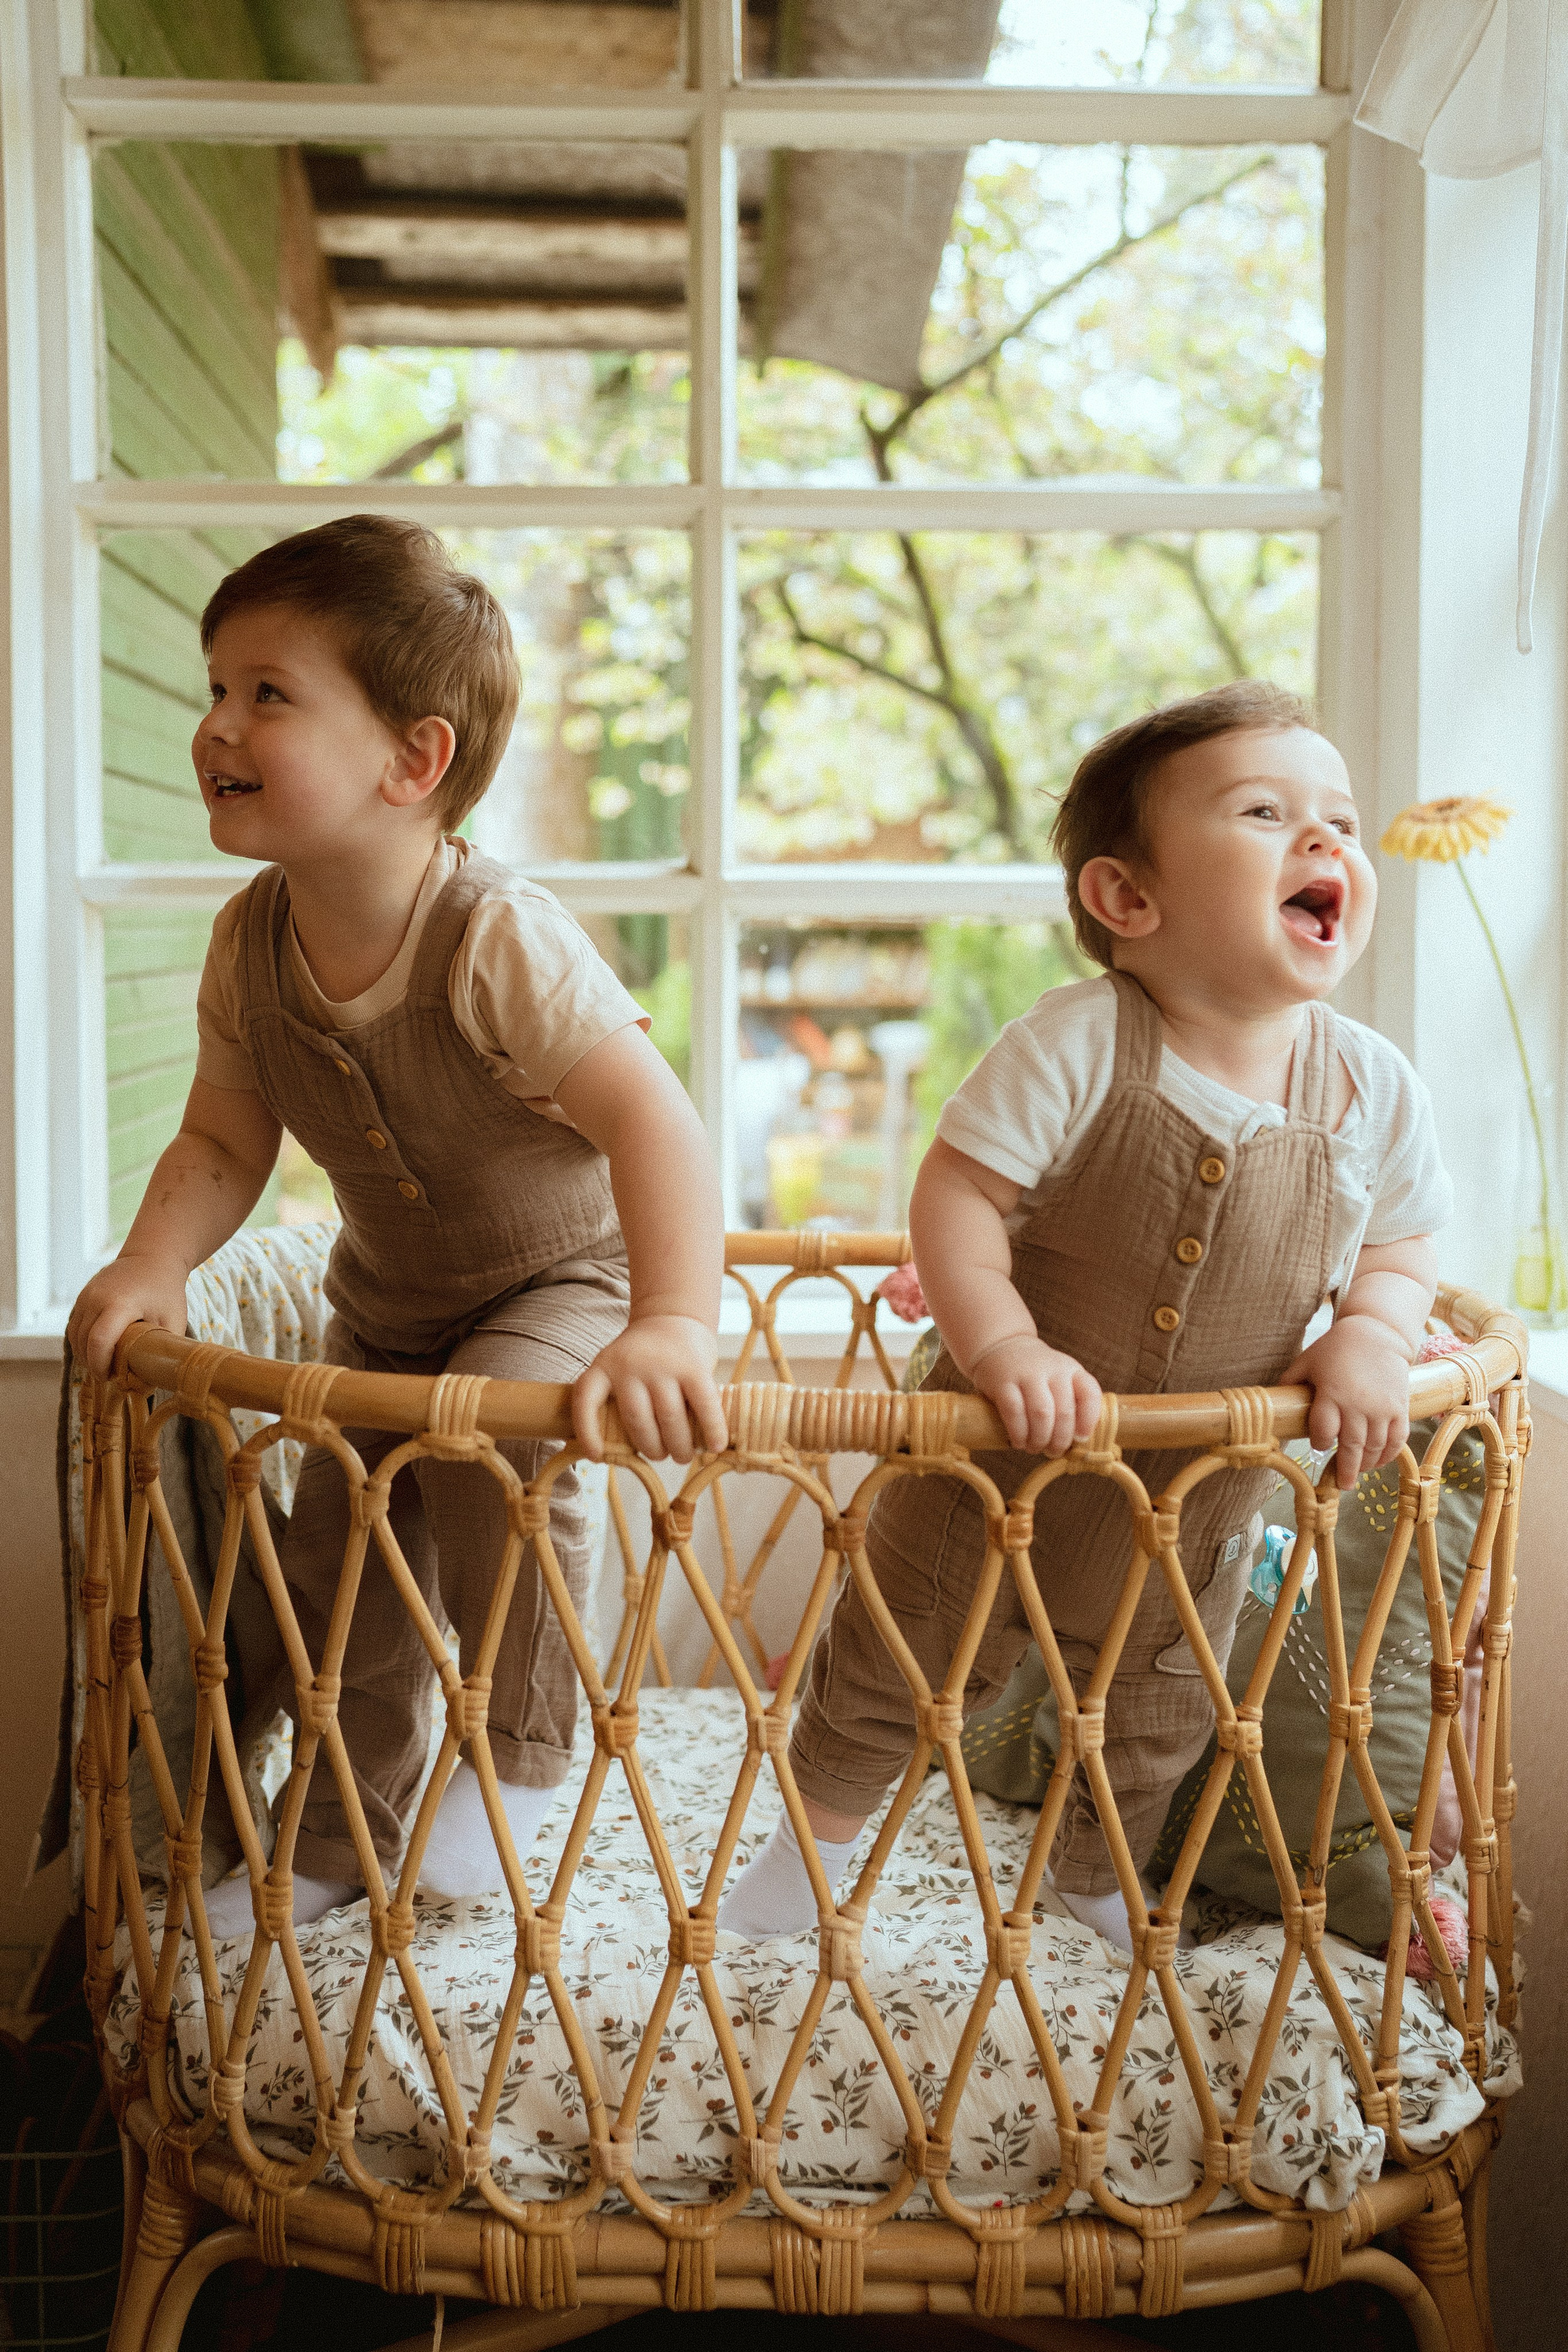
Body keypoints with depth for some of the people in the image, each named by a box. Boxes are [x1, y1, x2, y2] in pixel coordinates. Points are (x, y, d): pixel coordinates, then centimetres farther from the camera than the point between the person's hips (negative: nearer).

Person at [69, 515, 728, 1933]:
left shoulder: (499, 940, -35)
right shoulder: (250, 942, -15)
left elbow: (653, 1118, -44)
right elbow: (224, 1141, -5)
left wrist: (673, 1323, -58)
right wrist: (153, 1267, -24)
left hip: (567, 1273, -6)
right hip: (389, 1294, 6)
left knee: (494, 1441, -32)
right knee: (338, 1547, 8)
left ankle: (520, 1749, -6)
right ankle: (341, 1829, 31)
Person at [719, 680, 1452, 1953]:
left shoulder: (1375, 1087, -11)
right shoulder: (1077, 1046, -23)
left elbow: (1403, 1251, 3)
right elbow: (956, 1193, -22)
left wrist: (1372, 1341, -16)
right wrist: (1000, 1343, -34)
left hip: (1202, 1492, 4)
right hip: (1001, 1455, -3)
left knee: (1152, 1718, 24)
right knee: (901, 1660, 15)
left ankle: (1098, 1874, 54)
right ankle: (818, 1830, 44)